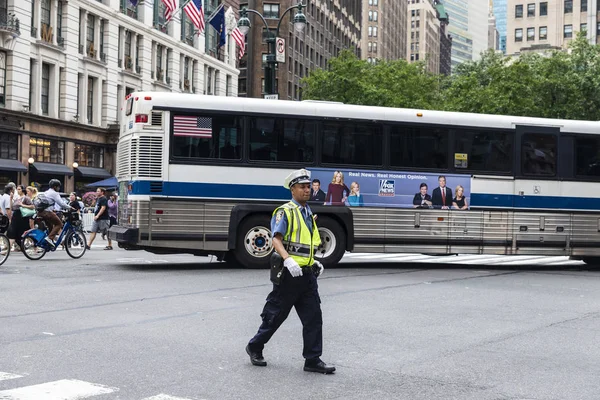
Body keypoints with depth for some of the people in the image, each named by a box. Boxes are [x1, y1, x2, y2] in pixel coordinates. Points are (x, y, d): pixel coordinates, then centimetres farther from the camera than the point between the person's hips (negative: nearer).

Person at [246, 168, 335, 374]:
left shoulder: (308, 213, 17)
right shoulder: (285, 211, -8)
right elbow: (276, 239, -19)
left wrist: (314, 262, 15)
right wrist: (288, 260, -33)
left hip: (307, 273, 7)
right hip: (289, 273, -7)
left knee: (313, 317, 2)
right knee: (275, 315, 5)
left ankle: (313, 360, 7)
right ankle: (255, 347, 25)